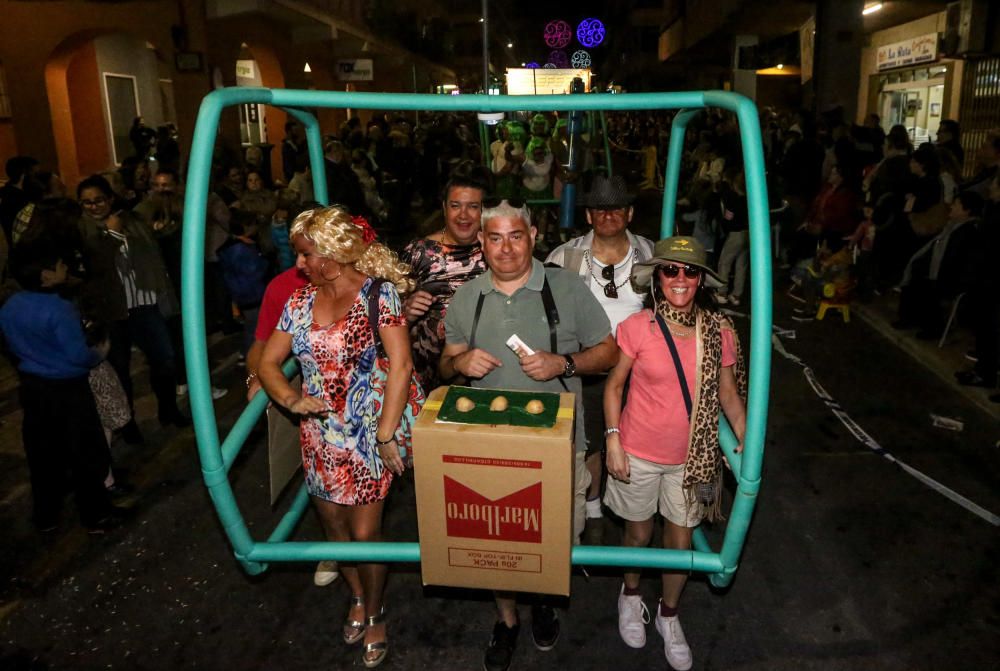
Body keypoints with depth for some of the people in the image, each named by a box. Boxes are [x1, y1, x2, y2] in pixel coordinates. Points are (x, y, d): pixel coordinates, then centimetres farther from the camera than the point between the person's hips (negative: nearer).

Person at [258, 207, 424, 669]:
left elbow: (400, 365, -17)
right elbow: (268, 362, 6)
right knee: (334, 523, 18)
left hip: (371, 432, -5)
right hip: (321, 435, 5)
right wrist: (291, 398, -14)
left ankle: (375, 613, 31)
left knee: (365, 532, 1)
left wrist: (386, 435, -20)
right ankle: (357, 597, 46)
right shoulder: (301, 301, 4)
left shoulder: (378, 292, -11)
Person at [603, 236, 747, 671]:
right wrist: (613, 442, -9)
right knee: (639, 533, 18)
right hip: (639, 454, -2)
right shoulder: (637, 328, -14)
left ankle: (668, 614, 42)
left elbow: (728, 393, 3)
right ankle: (631, 594, 49)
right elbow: (614, 385, -5)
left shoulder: (719, 331, -7)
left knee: (681, 541, 14)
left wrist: (746, 443, -7)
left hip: (691, 458, 2)